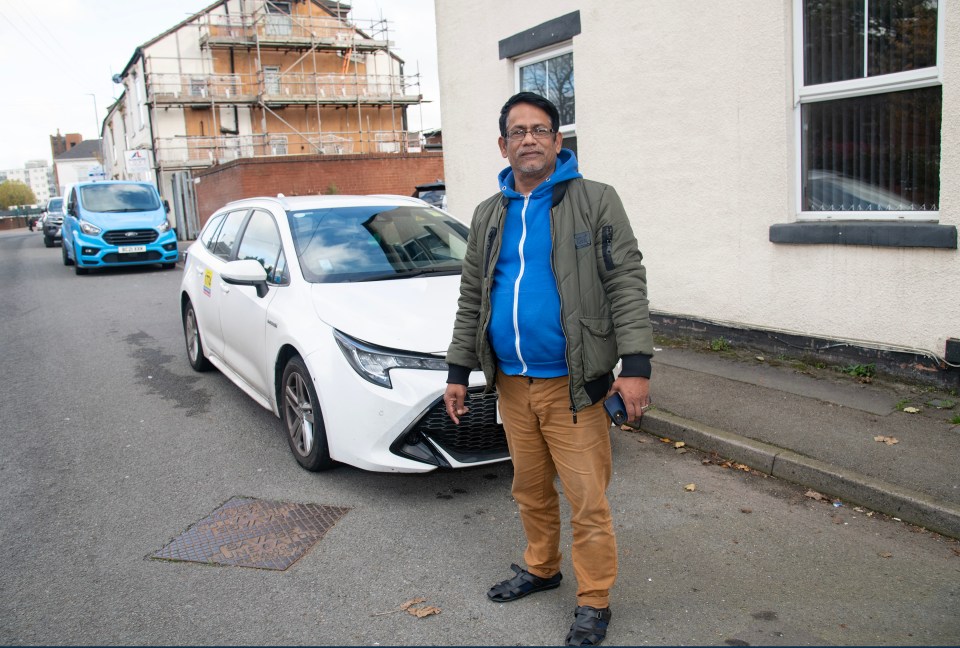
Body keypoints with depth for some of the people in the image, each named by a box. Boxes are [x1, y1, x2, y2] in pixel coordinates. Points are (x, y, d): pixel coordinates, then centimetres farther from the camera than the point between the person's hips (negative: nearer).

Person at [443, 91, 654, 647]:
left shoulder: (594, 202, -3)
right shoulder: (489, 215, 12)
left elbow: (627, 283, -8)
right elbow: (471, 298, 15)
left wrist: (636, 364, -17)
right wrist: (459, 371, 13)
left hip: (571, 384, -5)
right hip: (511, 382, 5)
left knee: (587, 499, 0)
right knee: (530, 490, 19)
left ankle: (594, 601, 18)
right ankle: (541, 568, 40)